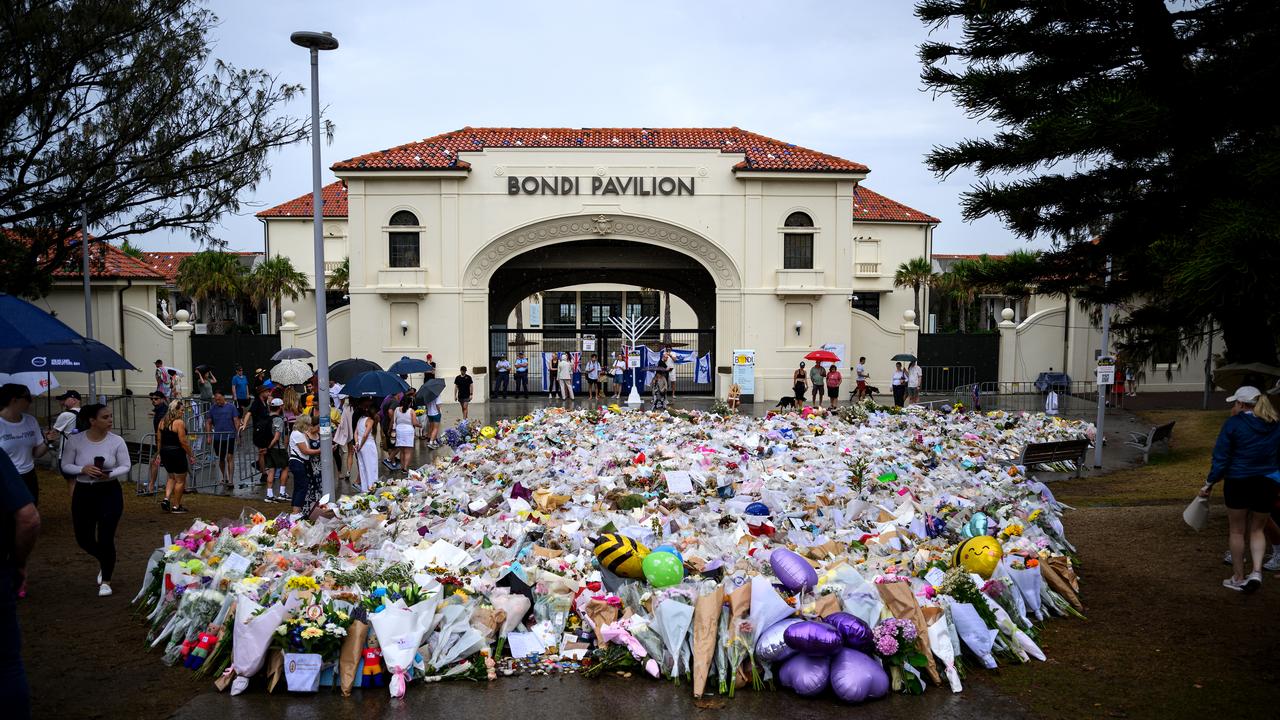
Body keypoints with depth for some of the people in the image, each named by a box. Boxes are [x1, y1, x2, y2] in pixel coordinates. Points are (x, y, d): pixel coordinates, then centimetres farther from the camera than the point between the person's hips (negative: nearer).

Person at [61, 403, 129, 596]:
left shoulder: (117, 441, -8)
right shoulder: (75, 440, -6)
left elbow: (125, 467, -3)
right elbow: (65, 466, -1)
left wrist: (109, 474, -22)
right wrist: (83, 469, -20)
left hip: (109, 493, -2)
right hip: (83, 493, 2)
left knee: (106, 538, -5)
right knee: (83, 538, 8)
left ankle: (106, 581, 13)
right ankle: (104, 562, 40)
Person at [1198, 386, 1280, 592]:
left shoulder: (1234, 423, -10)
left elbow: (1221, 458, -11)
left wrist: (1209, 483, -5)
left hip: (1238, 483, -4)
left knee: (1238, 531, 10)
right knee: (1258, 530, 18)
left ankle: (1238, 578, 17)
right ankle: (1257, 571, 1)